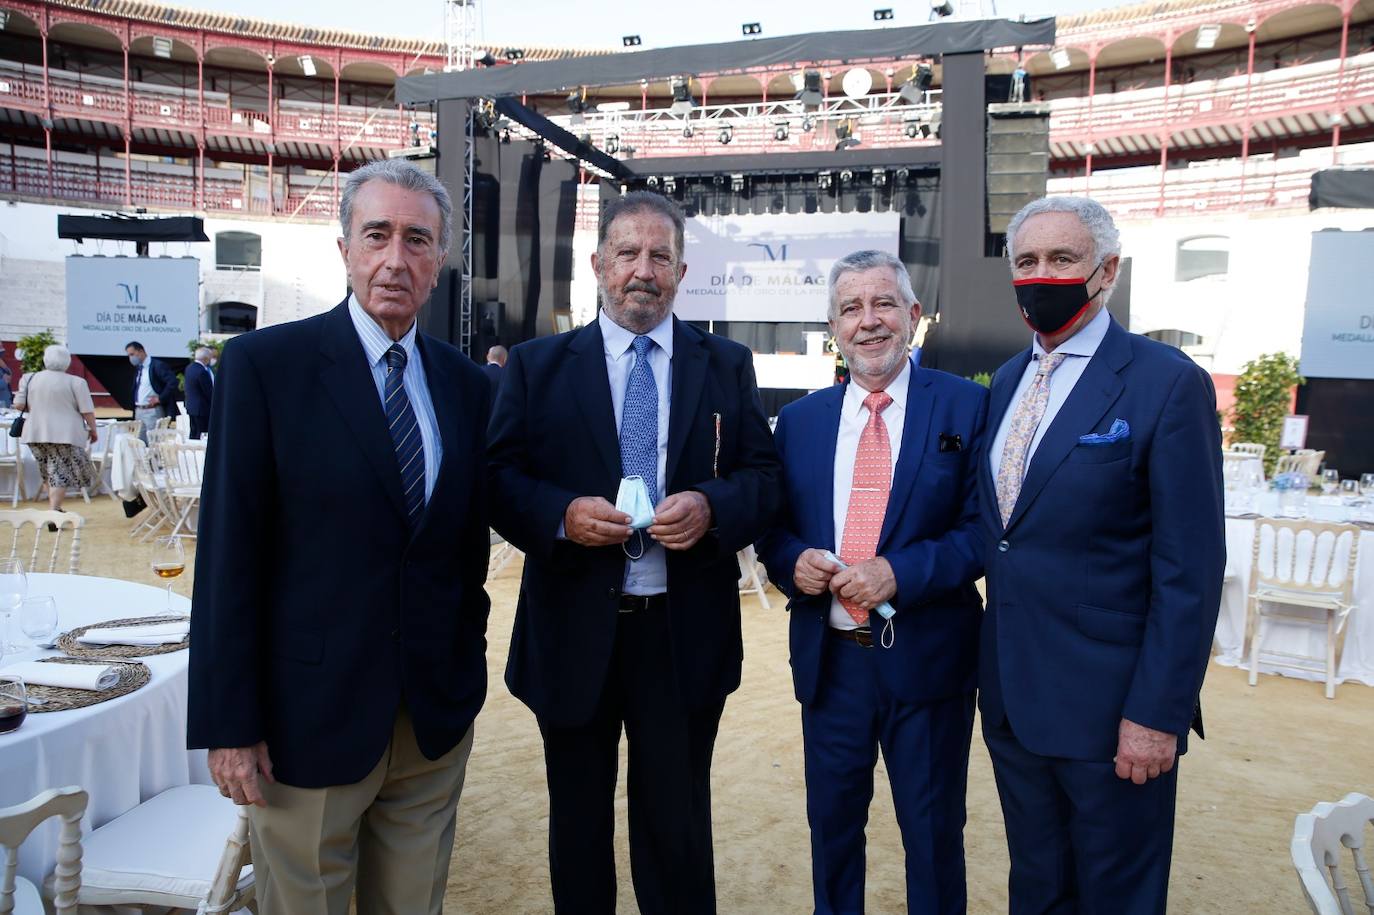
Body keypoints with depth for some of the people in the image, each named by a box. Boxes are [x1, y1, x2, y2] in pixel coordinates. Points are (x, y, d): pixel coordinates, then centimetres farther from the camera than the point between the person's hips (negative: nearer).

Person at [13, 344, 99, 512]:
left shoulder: (29, 379, 4)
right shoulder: (76, 382, -8)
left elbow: (19, 405, 5)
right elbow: (87, 411, -9)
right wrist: (93, 429, 4)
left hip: (36, 433, 5)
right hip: (65, 434, -4)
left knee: (51, 473, 18)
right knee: (61, 473, -3)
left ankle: (54, 509, 22)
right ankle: (53, 512, -13)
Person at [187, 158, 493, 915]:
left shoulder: (465, 382, 5)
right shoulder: (264, 364, -9)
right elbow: (228, 551, -10)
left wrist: (469, 670, 10)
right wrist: (229, 724, -10)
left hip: (437, 716, 4)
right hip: (310, 713, -4)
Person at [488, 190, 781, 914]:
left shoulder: (727, 365, 5)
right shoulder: (537, 365, 2)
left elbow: (765, 478, 2)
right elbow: (499, 480, -1)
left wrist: (711, 506, -18)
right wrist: (562, 515, -19)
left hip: (686, 637, 0)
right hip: (574, 633, 0)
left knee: (678, 828, 14)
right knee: (578, 826, 18)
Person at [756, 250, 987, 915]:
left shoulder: (966, 407, -5)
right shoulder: (798, 419, 6)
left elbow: (985, 526, -9)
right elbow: (772, 527, 10)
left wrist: (900, 573, -22)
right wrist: (792, 561, -12)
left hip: (926, 659, -3)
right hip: (828, 659, 3)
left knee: (934, 832, 14)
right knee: (831, 826, 19)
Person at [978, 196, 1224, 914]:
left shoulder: (1168, 384, -12)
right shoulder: (1009, 380, 8)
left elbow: (1190, 570, -14)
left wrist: (1158, 714, -16)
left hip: (1110, 708, -5)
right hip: (1011, 695, 6)